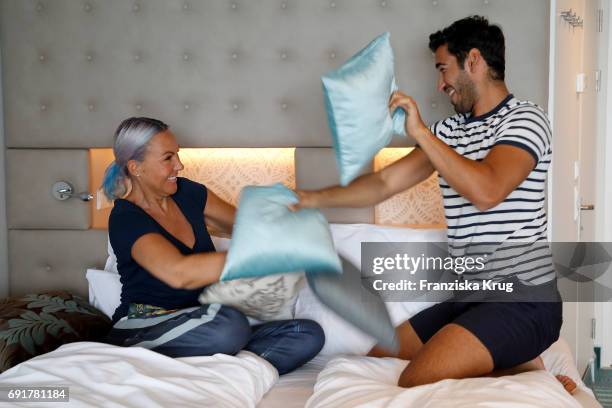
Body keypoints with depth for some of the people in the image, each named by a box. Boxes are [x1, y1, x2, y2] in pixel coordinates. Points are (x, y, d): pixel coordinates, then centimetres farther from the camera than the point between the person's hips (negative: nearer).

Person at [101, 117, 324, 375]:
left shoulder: (186, 193, 8)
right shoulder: (125, 219, -15)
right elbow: (178, 272, -33)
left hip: (198, 330, 8)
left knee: (310, 334, -11)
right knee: (229, 324, -39)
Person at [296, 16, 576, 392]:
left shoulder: (525, 118, -9)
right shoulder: (448, 130, 14)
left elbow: (487, 191, -26)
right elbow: (385, 183, 16)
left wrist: (420, 131, -20)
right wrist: (313, 199, 16)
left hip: (523, 299, -9)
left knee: (418, 382, -25)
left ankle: (525, 369, -3)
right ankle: (513, 363, 7)